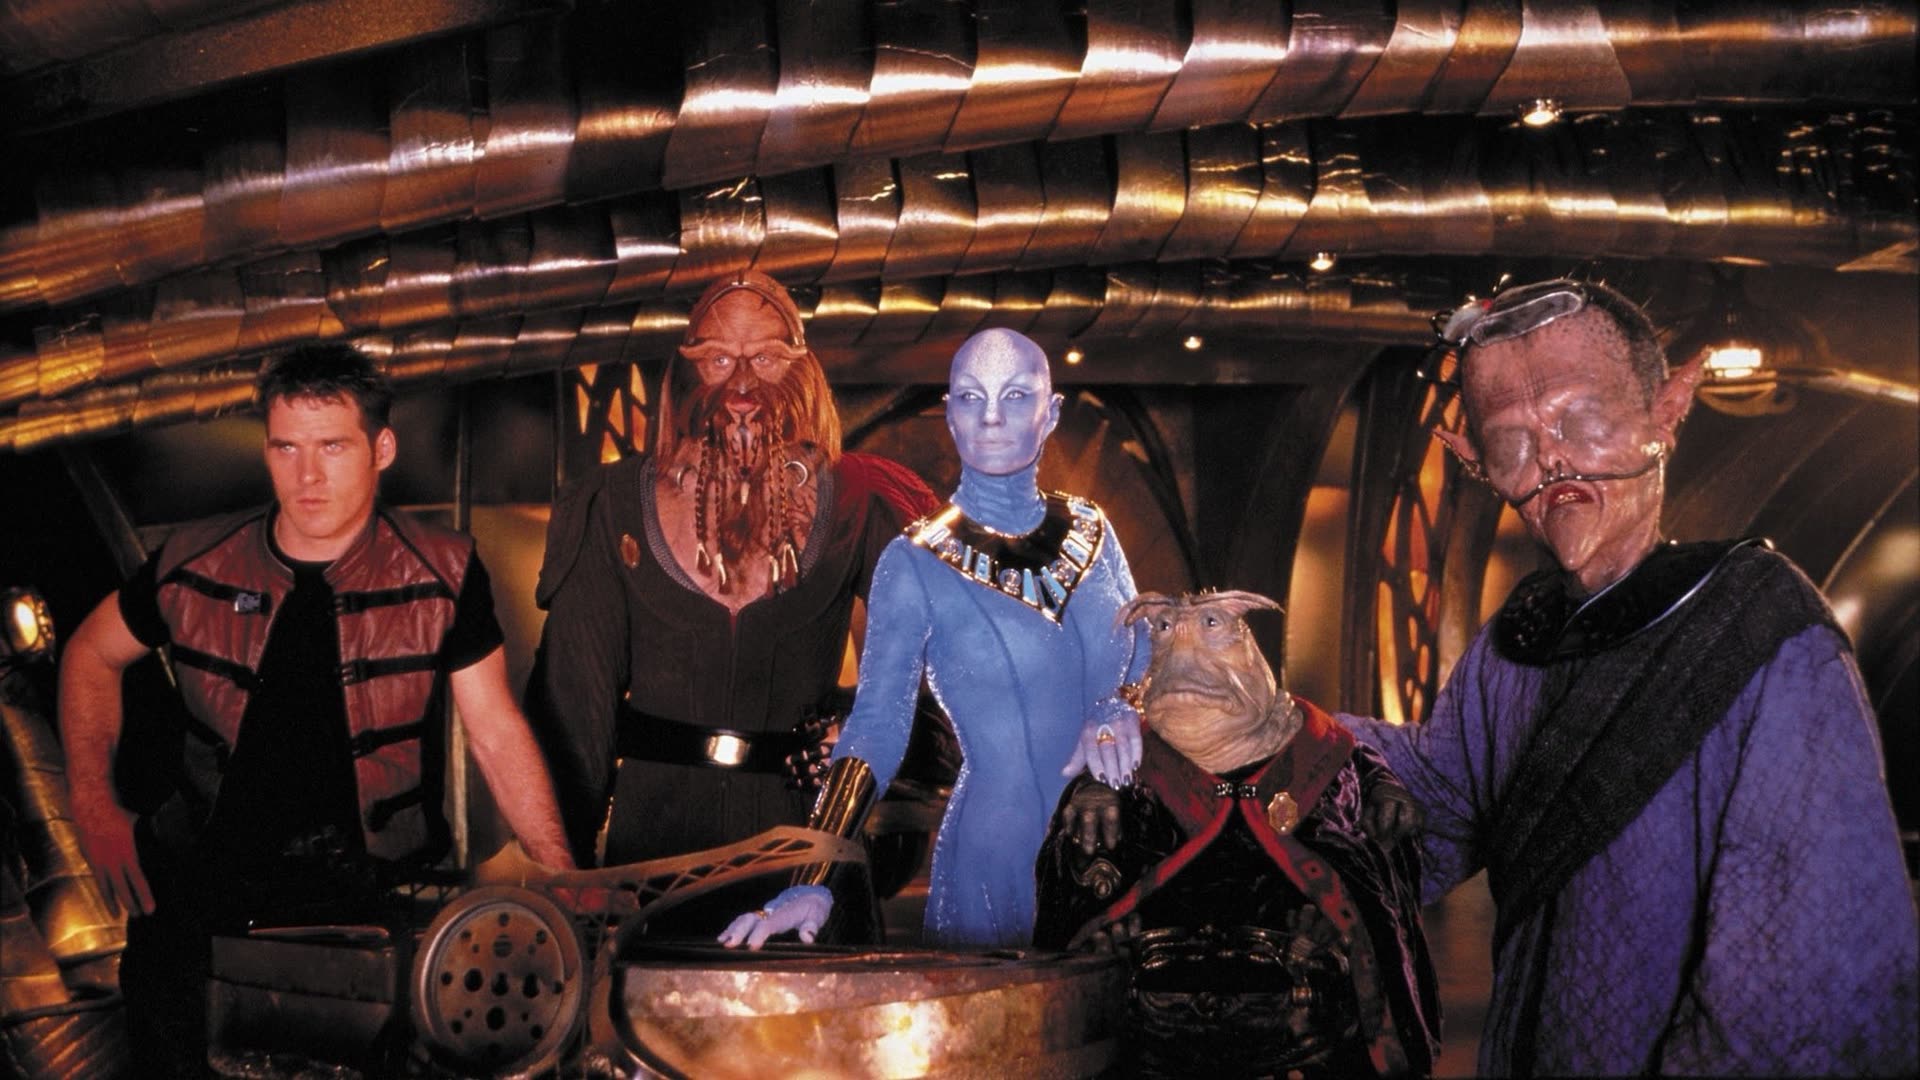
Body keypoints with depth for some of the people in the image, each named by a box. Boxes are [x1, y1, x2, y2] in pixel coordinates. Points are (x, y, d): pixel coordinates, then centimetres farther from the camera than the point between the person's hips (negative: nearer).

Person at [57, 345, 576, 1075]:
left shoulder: (443, 574, -6)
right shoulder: (195, 563, 0)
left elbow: (497, 732, -5)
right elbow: (92, 654, 17)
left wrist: (561, 876, -14)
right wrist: (94, 803, 5)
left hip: (372, 878, -2)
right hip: (208, 866, 3)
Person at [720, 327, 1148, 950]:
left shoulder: (1091, 530, 3)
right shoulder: (916, 563, -9)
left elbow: (1148, 662, 11)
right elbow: (875, 728, -11)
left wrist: (1123, 712, -13)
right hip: (999, 853, -4)